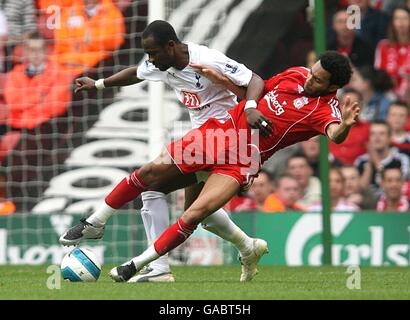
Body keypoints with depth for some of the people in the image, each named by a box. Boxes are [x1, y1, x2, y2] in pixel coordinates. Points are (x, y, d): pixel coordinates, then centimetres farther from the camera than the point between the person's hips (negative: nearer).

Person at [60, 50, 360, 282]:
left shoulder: (325, 108, -13)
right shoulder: (296, 75, 4)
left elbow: (334, 134, -36)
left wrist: (344, 126, -58)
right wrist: (219, 78, 12)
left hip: (243, 162, -5)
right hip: (221, 131, 5)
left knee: (195, 215, -20)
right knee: (152, 171, 1)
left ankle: (137, 265, -3)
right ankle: (94, 224, 20)